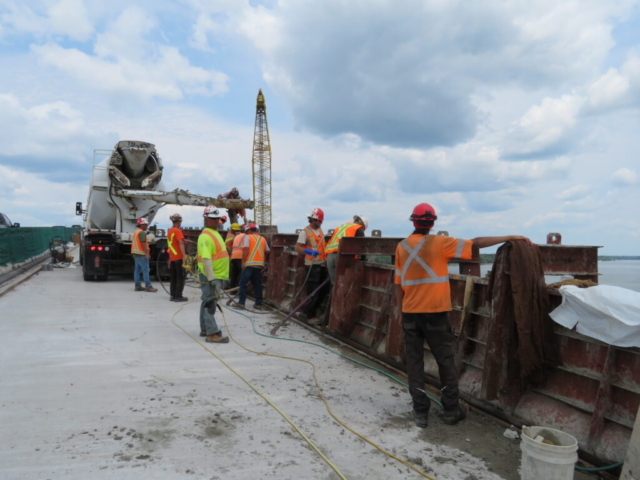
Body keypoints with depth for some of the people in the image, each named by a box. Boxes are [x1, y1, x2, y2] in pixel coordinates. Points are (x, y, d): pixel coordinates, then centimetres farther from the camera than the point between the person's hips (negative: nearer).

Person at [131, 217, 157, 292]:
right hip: (141, 254, -10)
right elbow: (143, 244, -20)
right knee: (145, 270, -10)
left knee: (137, 269, 9)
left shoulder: (136, 232, 20)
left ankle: (137, 286, 10)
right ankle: (148, 286, -11)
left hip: (136, 253, 11)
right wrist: (147, 254, -22)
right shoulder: (142, 232, -13)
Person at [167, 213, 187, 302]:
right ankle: (178, 296, -4)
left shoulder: (169, 231, 13)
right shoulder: (178, 231, -13)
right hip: (179, 257, -8)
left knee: (173, 278, 12)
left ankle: (172, 295, 14)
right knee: (180, 277, -3)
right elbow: (181, 244, -23)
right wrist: (184, 255, -30)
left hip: (172, 258, 8)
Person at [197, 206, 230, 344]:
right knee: (210, 304, -8)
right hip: (210, 277, -10)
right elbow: (206, 259, -26)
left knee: (208, 302, 15)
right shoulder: (206, 236, -17)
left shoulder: (214, 233, 16)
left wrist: (220, 277, 24)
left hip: (217, 275, 10)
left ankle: (205, 329, 24)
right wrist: (211, 279, -30)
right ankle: (212, 334, -7)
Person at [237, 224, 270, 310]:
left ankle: (241, 302, -2)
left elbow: (245, 250, -11)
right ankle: (258, 303, 11)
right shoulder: (263, 239, 14)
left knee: (243, 283, 2)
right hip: (260, 264, 5)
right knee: (258, 284, 11)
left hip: (249, 264, -5)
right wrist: (264, 262, 23)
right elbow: (267, 252, 14)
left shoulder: (247, 237, 0)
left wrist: (243, 262, -11)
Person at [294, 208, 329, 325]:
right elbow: (297, 248, -14)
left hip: (323, 264, 8)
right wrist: (310, 251, -27)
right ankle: (311, 316, 7)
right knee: (313, 291, -5)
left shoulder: (320, 230, 16)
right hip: (312, 265, -8)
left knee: (324, 289, 11)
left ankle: (309, 311, 25)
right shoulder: (305, 232, -8)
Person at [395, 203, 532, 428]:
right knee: (445, 361, 11)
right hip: (435, 313, -2)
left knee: (414, 361, 9)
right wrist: (509, 237, 2)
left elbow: (398, 283, 5)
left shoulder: (401, 246, 3)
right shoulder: (439, 242, -7)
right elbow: (476, 243, -6)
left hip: (410, 313, 3)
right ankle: (451, 410, 21)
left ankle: (420, 412, 13)